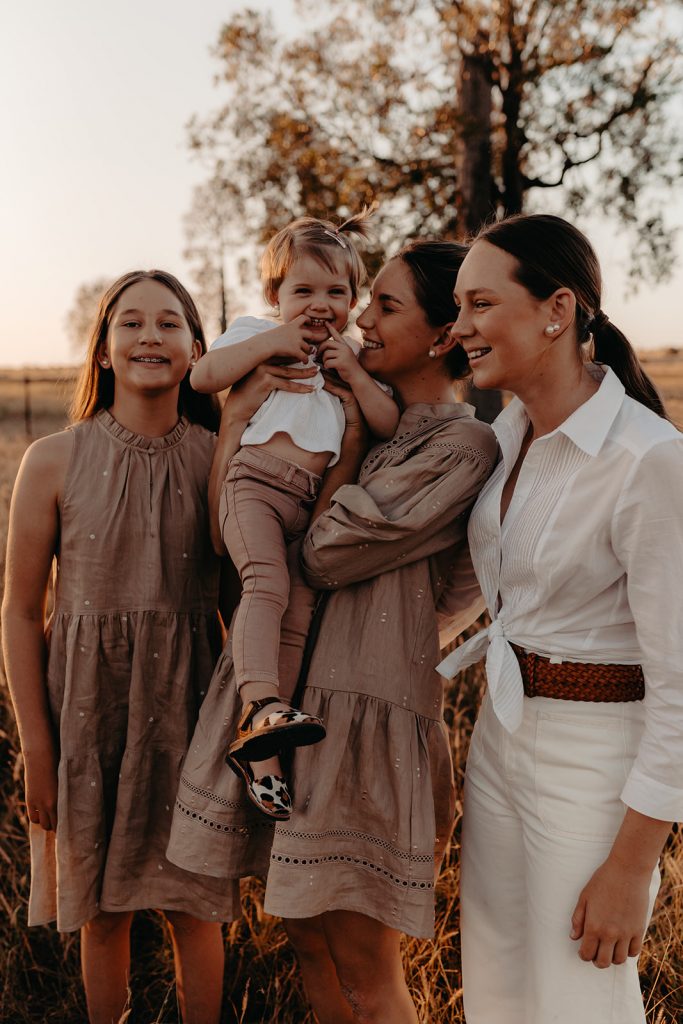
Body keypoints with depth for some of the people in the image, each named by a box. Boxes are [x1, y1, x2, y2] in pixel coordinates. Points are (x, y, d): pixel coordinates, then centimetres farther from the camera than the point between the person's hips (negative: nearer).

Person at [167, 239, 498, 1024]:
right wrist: (235, 417, 1)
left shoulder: (462, 445, -10)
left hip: (366, 703, -7)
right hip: (286, 692, 8)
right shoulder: (371, 420, 13)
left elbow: (326, 555, -15)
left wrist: (349, 442, -4)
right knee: (304, 932, 18)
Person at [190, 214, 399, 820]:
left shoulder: (356, 357, 24)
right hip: (256, 481, -4)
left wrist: (355, 372, 2)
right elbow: (203, 377, -2)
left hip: (314, 500, 4)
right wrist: (269, 342, -5)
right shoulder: (257, 332, 15)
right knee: (267, 582, -28)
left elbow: (389, 428, 13)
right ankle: (260, 704, -38)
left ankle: (257, 744, -9)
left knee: (300, 610, -8)